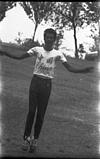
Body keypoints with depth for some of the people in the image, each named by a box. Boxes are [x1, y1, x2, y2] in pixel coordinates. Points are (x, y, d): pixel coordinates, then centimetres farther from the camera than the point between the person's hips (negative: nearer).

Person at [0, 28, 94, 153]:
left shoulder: (58, 54, 1)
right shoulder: (37, 50, 2)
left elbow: (70, 68, -1)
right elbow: (19, 57, -1)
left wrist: (84, 70, -16)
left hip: (47, 84, 0)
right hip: (36, 81, 0)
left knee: (41, 113, 2)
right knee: (31, 110, -6)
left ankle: (35, 139, 11)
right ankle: (26, 138, 1)